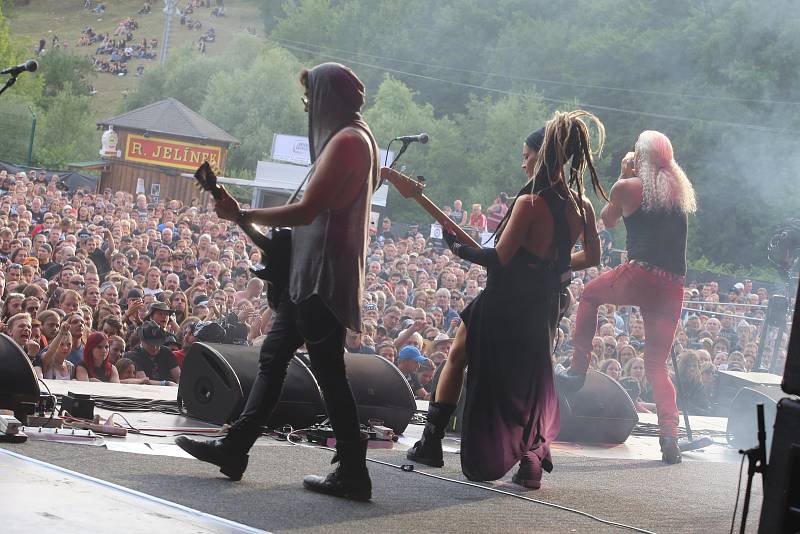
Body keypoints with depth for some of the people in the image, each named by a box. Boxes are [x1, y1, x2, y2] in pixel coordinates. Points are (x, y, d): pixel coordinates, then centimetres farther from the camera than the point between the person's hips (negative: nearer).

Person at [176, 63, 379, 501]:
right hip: (309, 273, 11)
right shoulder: (353, 137, 17)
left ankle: (352, 473, -3)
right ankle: (234, 448, 19)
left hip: (323, 277, -11)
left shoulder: (346, 141, -16)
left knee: (328, 371, -7)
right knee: (272, 357, 13)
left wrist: (243, 216, -13)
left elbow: (307, 210, -22)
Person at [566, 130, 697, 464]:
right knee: (657, 365, 10)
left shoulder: (628, 187, 0)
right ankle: (670, 436, -7)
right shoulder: (682, 189, 14)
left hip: (639, 277, -4)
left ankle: (578, 368, 20)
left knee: (590, 293, 28)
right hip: (673, 287, 4)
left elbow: (608, 221, 18)